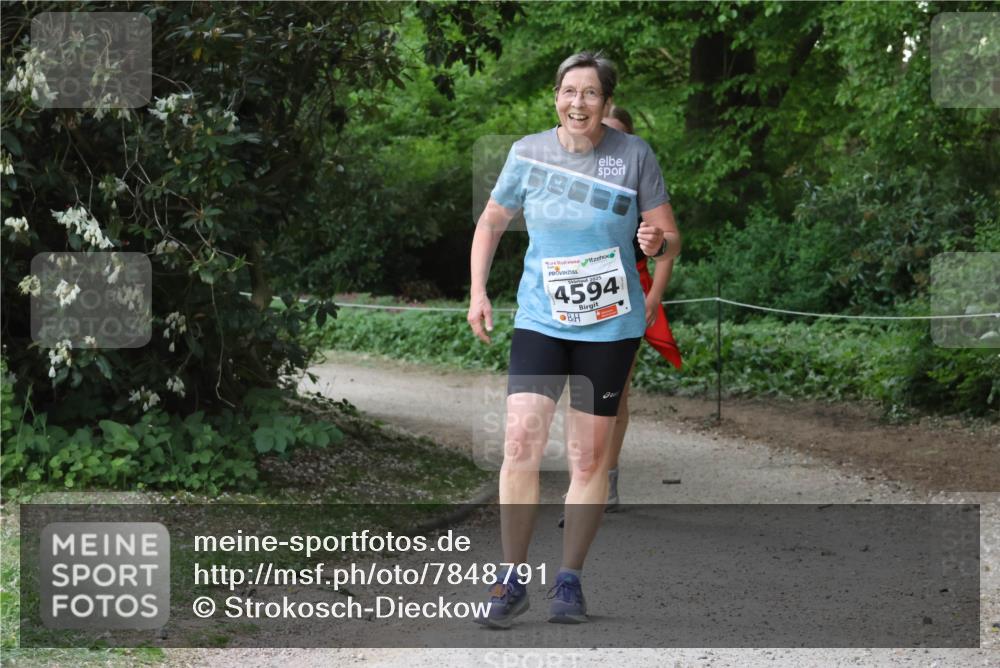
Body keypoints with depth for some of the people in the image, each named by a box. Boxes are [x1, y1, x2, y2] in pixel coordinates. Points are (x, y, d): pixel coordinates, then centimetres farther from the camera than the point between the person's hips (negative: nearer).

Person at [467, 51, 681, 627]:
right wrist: (478, 291, 3)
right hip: (540, 319, 1)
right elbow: (492, 222, 12)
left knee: (590, 457, 3)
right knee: (522, 439, -13)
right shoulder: (529, 152, 0)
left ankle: (571, 581, 17)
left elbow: (671, 238, 0)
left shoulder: (635, 155, -4)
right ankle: (514, 580, -2)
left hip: (610, 325, 0)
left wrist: (658, 243, -23)